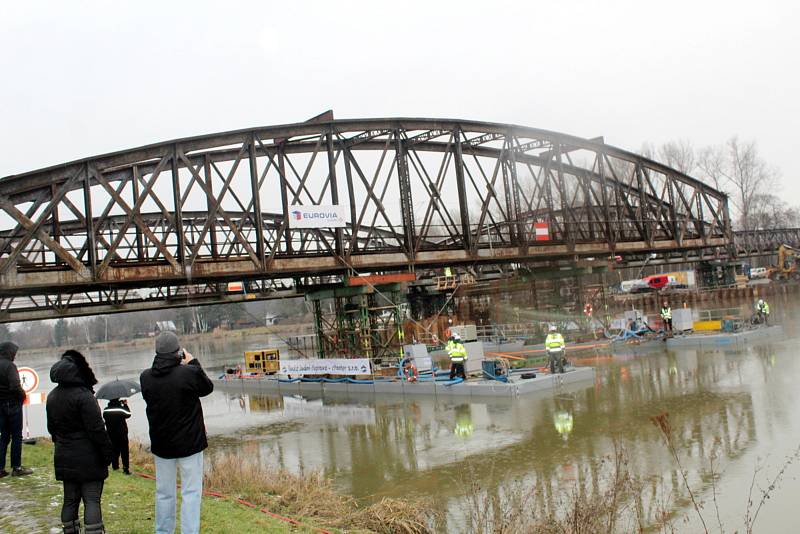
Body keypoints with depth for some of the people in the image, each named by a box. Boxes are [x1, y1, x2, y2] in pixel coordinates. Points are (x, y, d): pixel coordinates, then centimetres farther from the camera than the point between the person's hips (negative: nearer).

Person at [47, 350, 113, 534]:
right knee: (92, 500, -3)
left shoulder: (52, 397, 7)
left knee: (70, 500, 15)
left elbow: (51, 428, 17)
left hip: (64, 458, 7)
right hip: (88, 459, -7)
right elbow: (97, 429, -19)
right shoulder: (84, 396, -19)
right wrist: (107, 452, -12)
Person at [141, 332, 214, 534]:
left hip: (161, 444, 4)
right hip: (189, 443, -4)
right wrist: (192, 363, 6)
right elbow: (208, 387, -1)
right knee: (191, 492, 4)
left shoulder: (146, 377, -7)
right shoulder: (189, 373, -19)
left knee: (164, 493, 17)